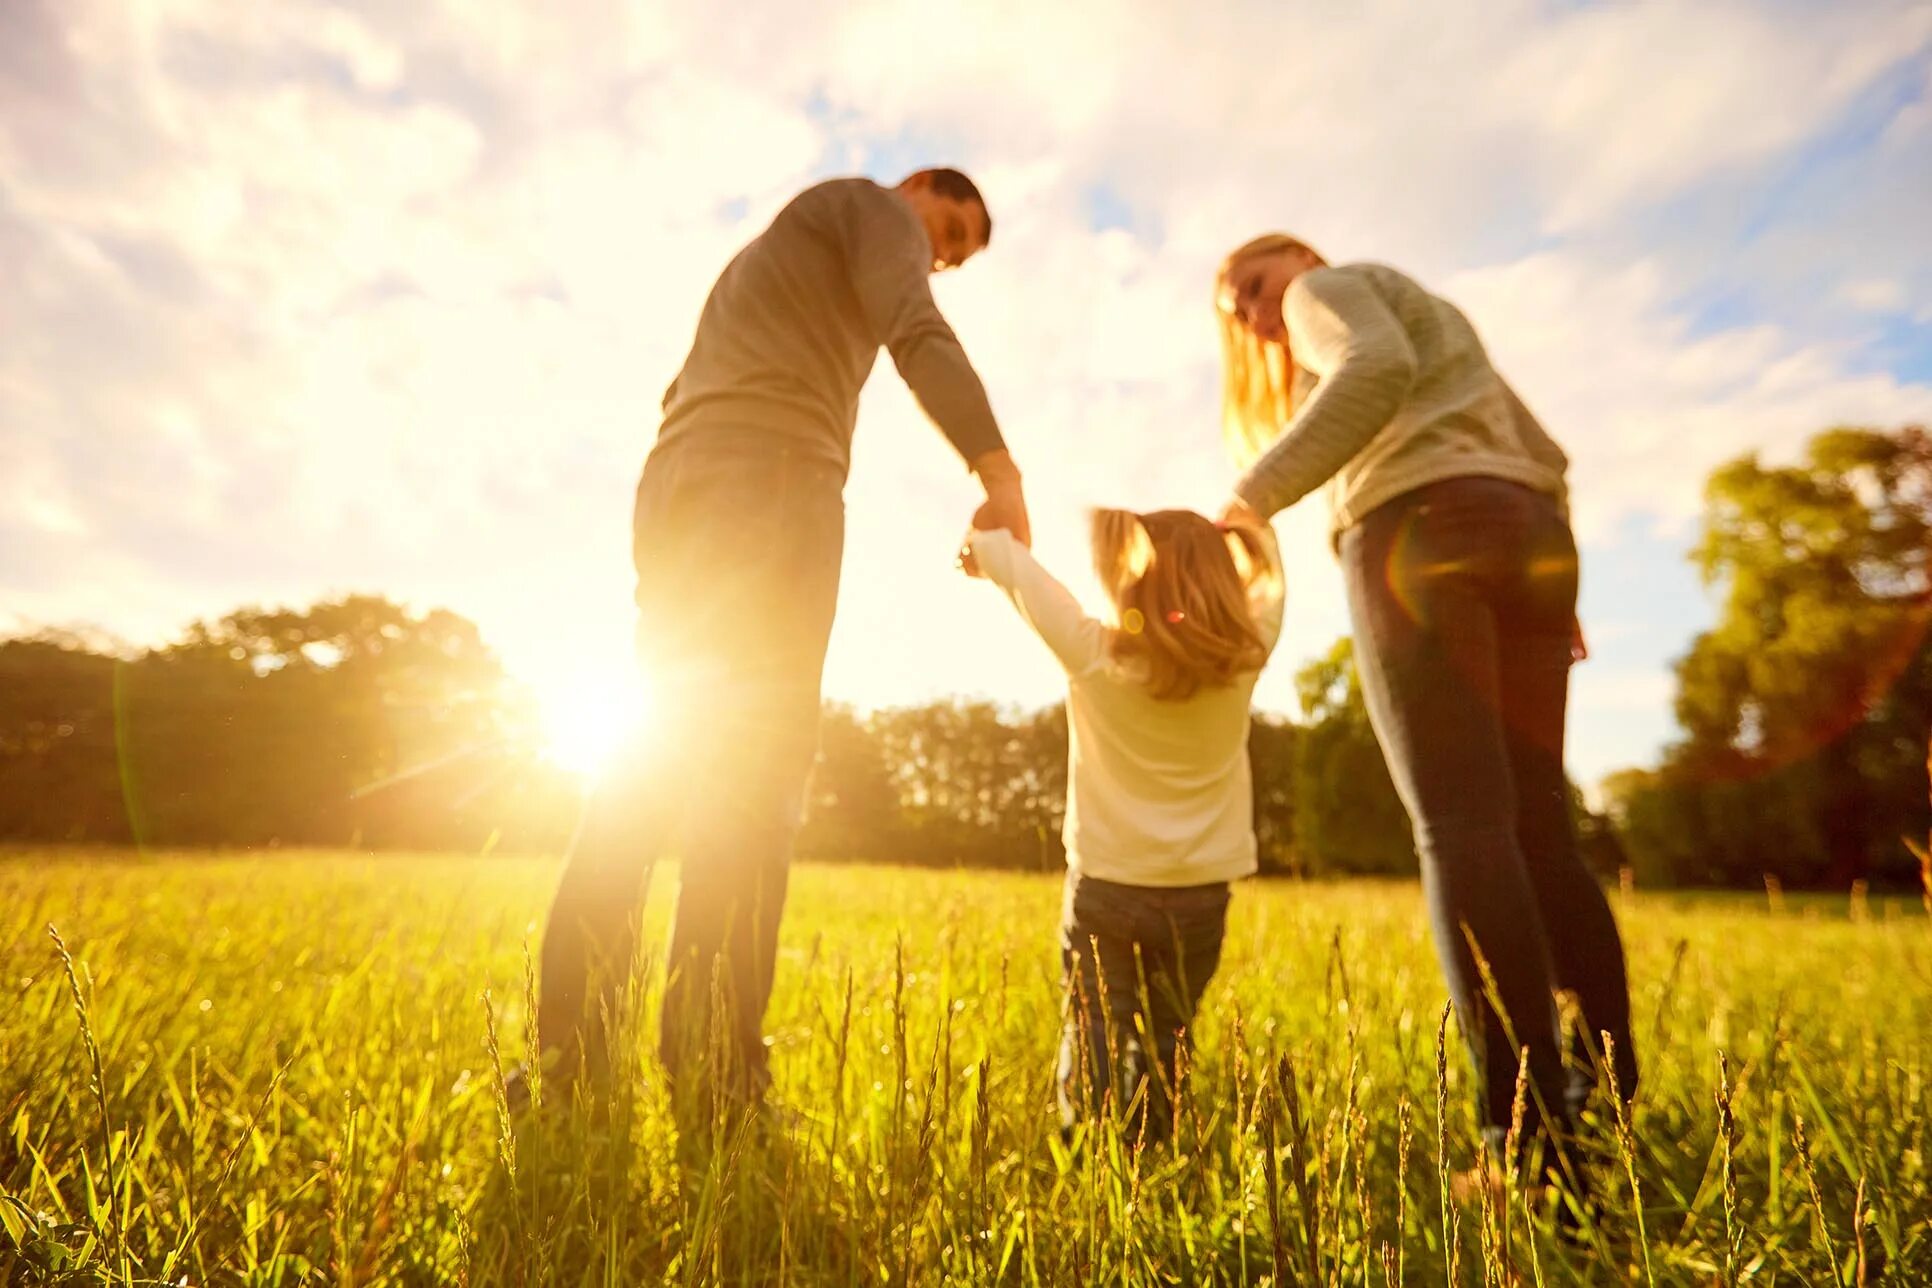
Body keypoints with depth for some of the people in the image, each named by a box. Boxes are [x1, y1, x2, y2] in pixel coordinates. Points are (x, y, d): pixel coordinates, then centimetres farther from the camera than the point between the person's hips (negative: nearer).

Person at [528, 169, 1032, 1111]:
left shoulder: (766, 258, 39)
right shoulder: (869, 204, 14)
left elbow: (684, 397, 31)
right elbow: (915, 330, -9)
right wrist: (998, 467, -17)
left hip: (677, 496, 8)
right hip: (772, 477, -8)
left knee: (654, 758, 3)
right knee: (755, 767, -14)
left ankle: (567, 1056, 1)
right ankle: (714, 1079, -14)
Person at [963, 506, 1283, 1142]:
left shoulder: (1094, 655, -12)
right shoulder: (1243, 660, -6)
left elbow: (1017, 567, -1)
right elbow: (1265, 579, 13)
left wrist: (984, 541, 19)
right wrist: (1246, 528, 30)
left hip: (1107, 887, -2)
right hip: (1201, 896, 3)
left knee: (1094, 1039, 6)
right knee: (1165, 1043, 14)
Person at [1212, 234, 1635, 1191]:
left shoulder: (1330, 289, 13)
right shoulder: (1439, 326, 36)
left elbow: (1377, 370, -12)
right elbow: (1541, 455, 28)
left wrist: (1253, 495, -16)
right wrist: (1551, 585, 24)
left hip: (1419, 531, -8)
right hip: (1531, 534, 8)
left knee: (1461, 826, -15)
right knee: (1538, 829, 4)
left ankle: (1535, 1140, -19)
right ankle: (1616, 1099, 1)